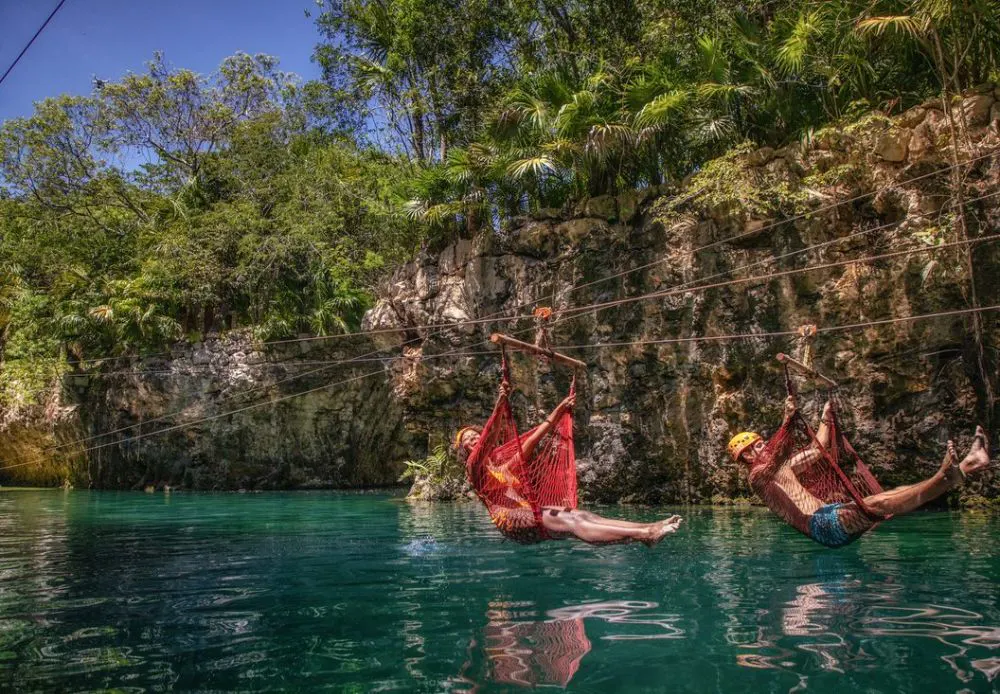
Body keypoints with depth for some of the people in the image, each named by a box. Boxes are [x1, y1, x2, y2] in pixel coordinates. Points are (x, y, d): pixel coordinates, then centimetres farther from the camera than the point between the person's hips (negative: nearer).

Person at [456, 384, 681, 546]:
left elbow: (532, 440, 27)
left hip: (530, 511, 7)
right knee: (569, 522, -25)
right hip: (511, 519, -7)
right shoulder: (474, 465, 7)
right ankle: (644, 535, -39)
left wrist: (559, 410, 26)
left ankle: (647, 528, -30)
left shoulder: (505, 463, 28)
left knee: (580, 515, -16)